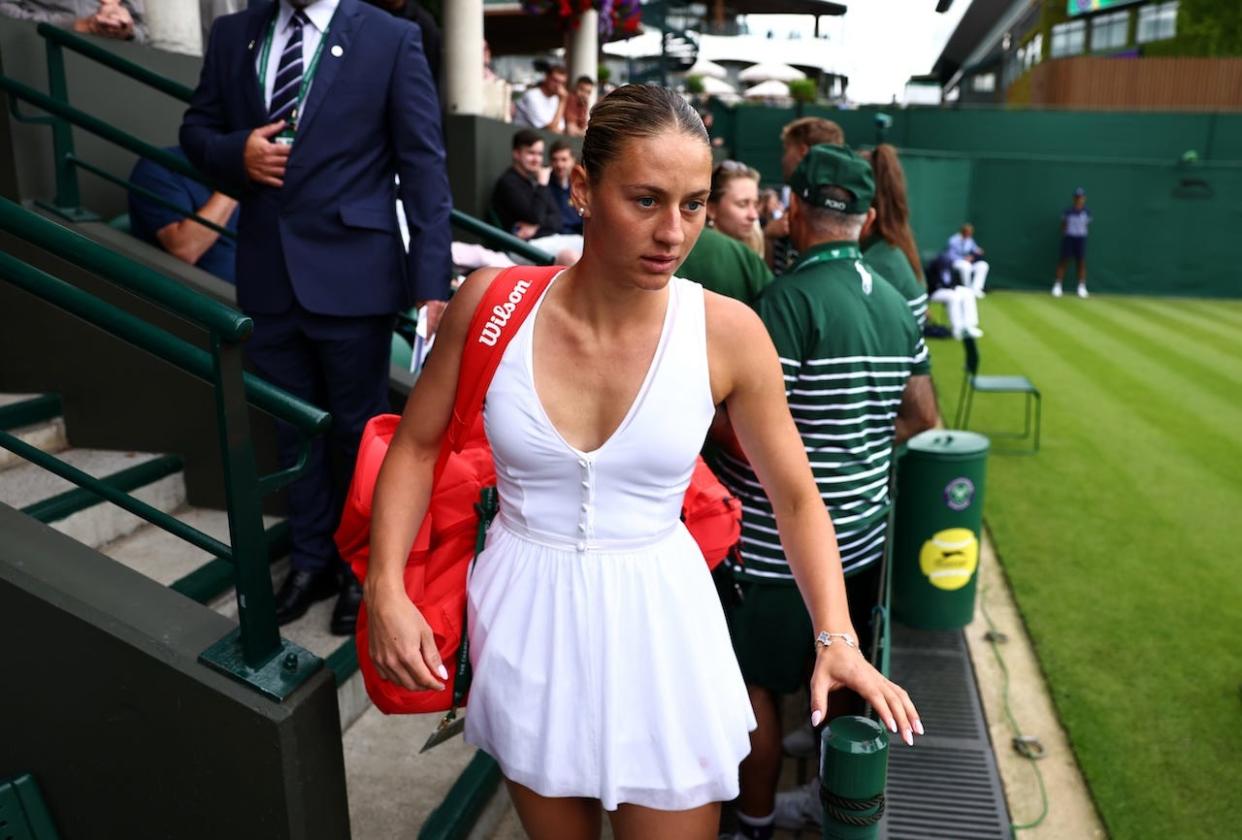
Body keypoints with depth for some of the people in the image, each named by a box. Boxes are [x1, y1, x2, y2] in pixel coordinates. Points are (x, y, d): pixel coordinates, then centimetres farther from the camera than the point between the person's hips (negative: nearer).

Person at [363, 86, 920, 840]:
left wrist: (837, 637, -12)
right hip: (526, 624, 2)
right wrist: (387, 591, -8)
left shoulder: (728, 332, -14)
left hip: (660, 625, -1)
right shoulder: (495, 300, -12)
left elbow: (799, 500, -3)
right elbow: (417, 446, 1)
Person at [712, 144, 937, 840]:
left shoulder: (790, 297, -19)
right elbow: (922, 415, 10)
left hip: (779, 542, -7)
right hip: (861, 533, 7)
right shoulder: (894, 300, 4)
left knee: (756, 683, 10)